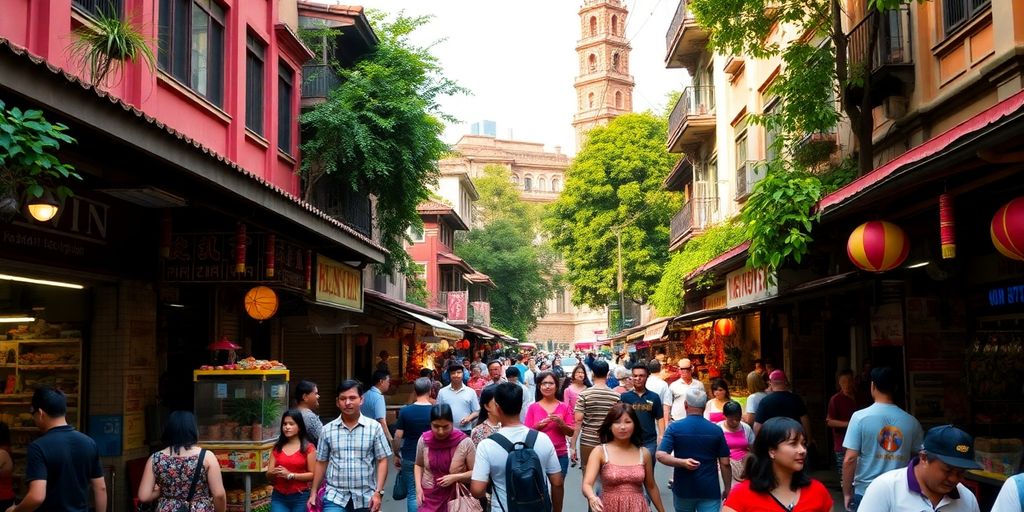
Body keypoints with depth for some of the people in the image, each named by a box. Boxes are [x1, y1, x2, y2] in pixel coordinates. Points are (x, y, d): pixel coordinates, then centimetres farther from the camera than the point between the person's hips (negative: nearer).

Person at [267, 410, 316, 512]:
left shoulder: (308, 448, -2)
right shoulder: (277, 448, 10)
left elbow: (313, 474, -7)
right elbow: (268, 475, 9)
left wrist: (290, 475, -15)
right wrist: (273, 473, -14)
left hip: (300, 497, -3)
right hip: (279, 497, 3)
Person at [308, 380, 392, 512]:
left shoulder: (374, 427, -2)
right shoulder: (327, 430, 3)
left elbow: (382, 461, -1)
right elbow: (321, 463, 10)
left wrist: (378, 492, -9)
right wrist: (314, 493, 8)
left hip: (365, 498, 0)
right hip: (335, 497, 0)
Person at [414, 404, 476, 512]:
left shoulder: (465, 442, -15)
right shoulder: (424, 440, -6)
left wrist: (455, 477, -19)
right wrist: (418, 487, 0)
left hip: (455, 498, -2)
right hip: (429, 498, 2)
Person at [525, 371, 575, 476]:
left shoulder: (564, 407, 3)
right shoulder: (533, 407, 2)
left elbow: (571, 432, 4)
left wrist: (561, 423, -14)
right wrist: (538, 426, -15)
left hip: (560, 455, 0)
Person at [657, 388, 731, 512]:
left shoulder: (674, 427, -5)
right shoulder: (716, 430, -3)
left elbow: (660, 455, -16)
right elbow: (725, 463, 0)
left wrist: (682, 462, -23)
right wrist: (727, 488, 10)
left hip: (683, 489, 1)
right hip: (709, 490, -1)